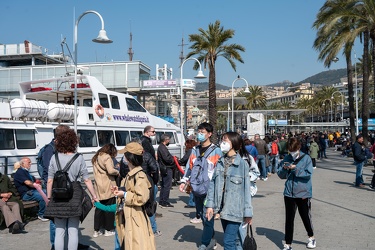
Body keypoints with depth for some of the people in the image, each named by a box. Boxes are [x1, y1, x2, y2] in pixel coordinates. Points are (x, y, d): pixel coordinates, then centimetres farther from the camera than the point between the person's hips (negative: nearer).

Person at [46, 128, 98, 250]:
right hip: (74, 198, -1)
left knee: (59, 231, 10)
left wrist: (49, 198, 10)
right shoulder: (79, 158, -5)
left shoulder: (54, 158, -1)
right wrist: (94, 196, 5)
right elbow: (87, 180, -4)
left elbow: (50, 181, 0)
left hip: (57, 198, 2)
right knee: (73, 231, 7)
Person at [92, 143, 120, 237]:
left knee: (99, 208, 12)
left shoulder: (96, 158, 15)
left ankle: (96, 230, 15)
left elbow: (96, 171, 17)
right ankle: (108, 230, 11)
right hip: (108, 188, -7)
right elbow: (111, 170, -23)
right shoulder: (107, 157, -11)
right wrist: (117, 172, -4)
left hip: (98, 187, 7)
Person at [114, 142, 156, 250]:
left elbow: (142, 198, -23)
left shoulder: (139, 175, -18)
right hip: (126, 218, 10)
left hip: (135, 219, -10)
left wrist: (124, 195, -17)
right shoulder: (130, 174, 12)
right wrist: (120, 190, 10)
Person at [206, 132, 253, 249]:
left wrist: (247, 212, -8)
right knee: (234, 239, 18)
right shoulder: (220, 162, 5)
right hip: (223, 208, 5)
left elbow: (246, 188, -10)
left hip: (235, 209, -5)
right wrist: (210, 204, 1)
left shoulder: (242, 163, -11)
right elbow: (213, 183, 6)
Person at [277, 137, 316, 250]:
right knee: (289, 219, 5)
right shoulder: (287, 159, 3)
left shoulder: (306, 158, -5)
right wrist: (284, 168, -15)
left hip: (304, 193, -2)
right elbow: (280, 175, 5)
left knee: (306, 217, 13)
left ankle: (311, 238, 40)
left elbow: (308, 174, -15)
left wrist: (295, 168, -22)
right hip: (289, 193, 2)